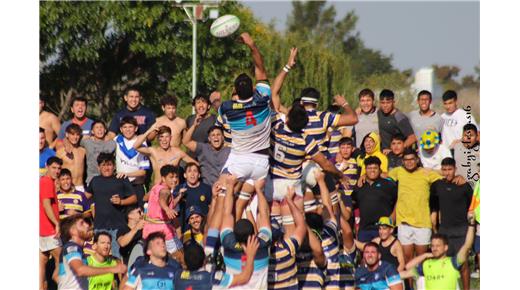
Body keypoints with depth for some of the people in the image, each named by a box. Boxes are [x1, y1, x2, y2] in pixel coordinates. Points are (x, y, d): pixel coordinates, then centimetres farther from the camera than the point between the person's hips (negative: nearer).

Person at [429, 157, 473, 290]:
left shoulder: (464, 186, -5)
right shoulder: (437, 185, 4)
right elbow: (433, 207, 15)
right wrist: (434, 228, 14)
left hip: (461, 229, -3)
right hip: (444, 229, 3)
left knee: (462, 262, -4)